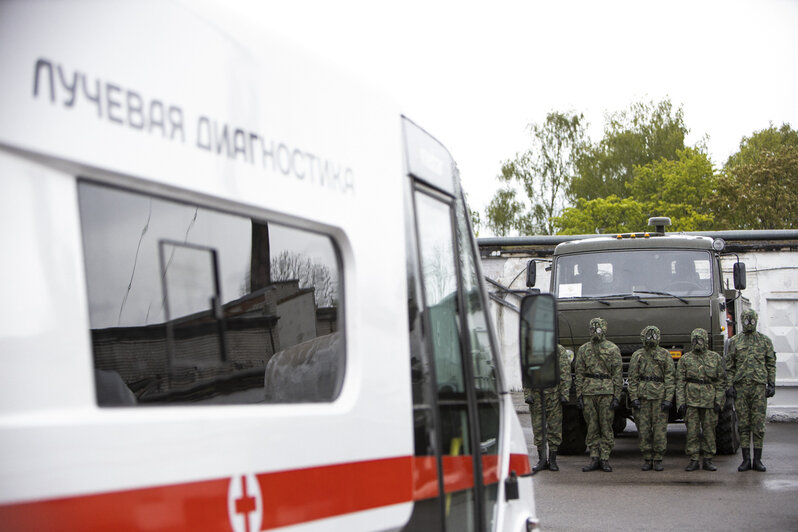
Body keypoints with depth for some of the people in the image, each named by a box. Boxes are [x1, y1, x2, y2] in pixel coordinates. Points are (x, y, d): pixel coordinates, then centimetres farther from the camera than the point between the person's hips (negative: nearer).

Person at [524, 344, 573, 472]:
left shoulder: (561, 351, 3)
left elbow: (565, 374, 1)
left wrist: (564, 394, -6)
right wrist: (527, 394, -1)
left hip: (554, 395, -2)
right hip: (536, 394, 2)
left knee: (555, 428, 1)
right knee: (538, 428, 4)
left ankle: (552, 460, 10)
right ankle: (542, 460, 12)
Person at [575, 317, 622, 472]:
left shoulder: (613, 349, 3)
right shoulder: (583, 349, 11)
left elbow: (618, 375, 1)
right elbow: (579, 374, 11)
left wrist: (617, 397, -6)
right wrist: (579, 396, 3)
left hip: (607, 393, -2)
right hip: (588, 393, 2)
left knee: (606, 427, -1)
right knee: (592, 428, 4)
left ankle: (605, 459, 5)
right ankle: (594, 459, 10)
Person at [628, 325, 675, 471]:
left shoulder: (665, 355, 5)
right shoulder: (637, 355, 10)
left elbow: (670, 378, 1)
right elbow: (632, 379, 8)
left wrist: (668, 399, -8)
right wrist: (634, 398, -2)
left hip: (660, 397, -2)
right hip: (642, 397, 2)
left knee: (660, 429, -3)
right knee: (643, 429, 1)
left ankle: (658, 460, 5)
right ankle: (647, 460, 9)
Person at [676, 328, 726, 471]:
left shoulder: (716, 358, 7)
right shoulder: (685, 359, 6)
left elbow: (721, 382, 6)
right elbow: (680, 383, 4)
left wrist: (718, 401, -2)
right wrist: (681, 403, -4)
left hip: (710, 400, 0)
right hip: (691, 400, 0)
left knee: (709, 430, 3)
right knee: (692, 431, -1)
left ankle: (708, 460, 11)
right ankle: (693, 460, 5)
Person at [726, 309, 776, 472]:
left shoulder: (765, 341, 9)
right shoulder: (734, 341, 8)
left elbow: (771, 365, 9)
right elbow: (729, 366, 7)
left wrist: (772, 384, 1)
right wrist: (730, 385, -1)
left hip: (759, 387, 0)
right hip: (740, 387, 0)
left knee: (759, 424, -1)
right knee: (743, 424, 2)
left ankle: (757, 460, 5)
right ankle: (746, 460, 7)